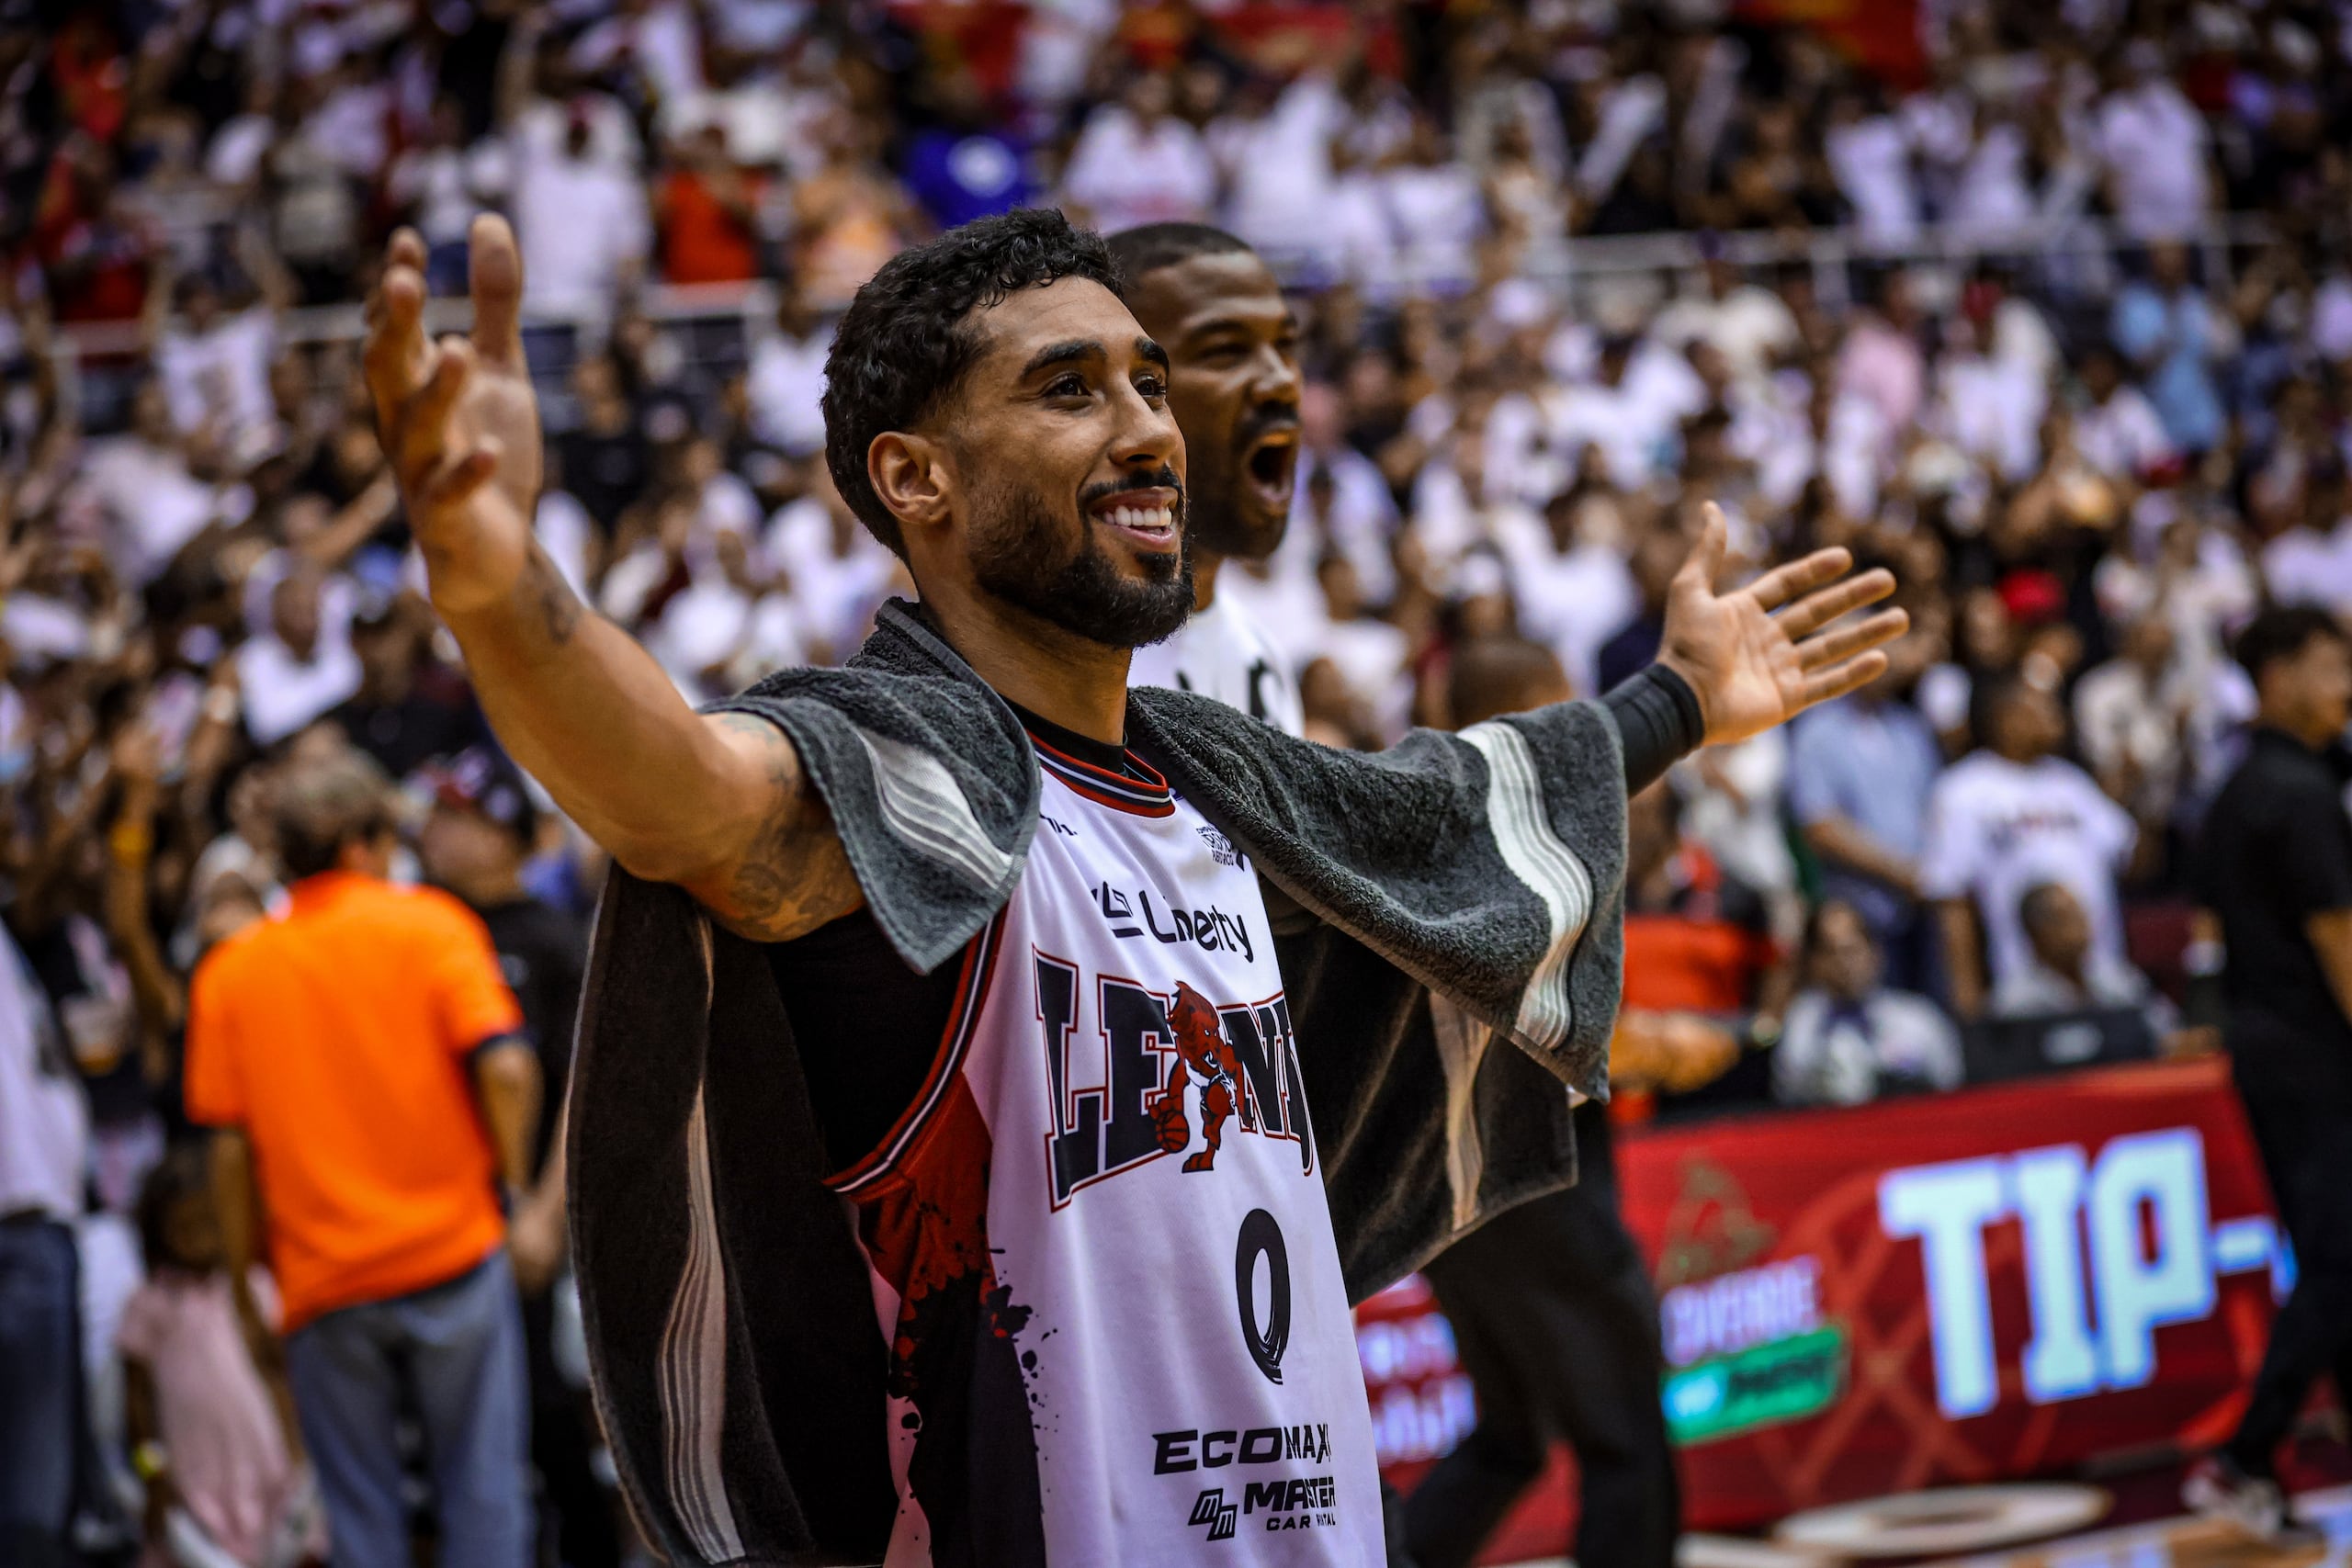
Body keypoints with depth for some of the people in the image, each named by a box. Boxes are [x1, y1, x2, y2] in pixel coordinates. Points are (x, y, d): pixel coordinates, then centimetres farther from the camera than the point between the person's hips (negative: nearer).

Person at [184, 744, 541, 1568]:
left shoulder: (230, 969, 6)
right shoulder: (430, 924, 0)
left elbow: (231, 1150, 3)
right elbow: (504, 1067, -12)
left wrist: (244, 1292, 10)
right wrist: (512, 1184, 1)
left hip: (322, 1284, 2)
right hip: (452, 1259, -2)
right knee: (483, 1496, 5)